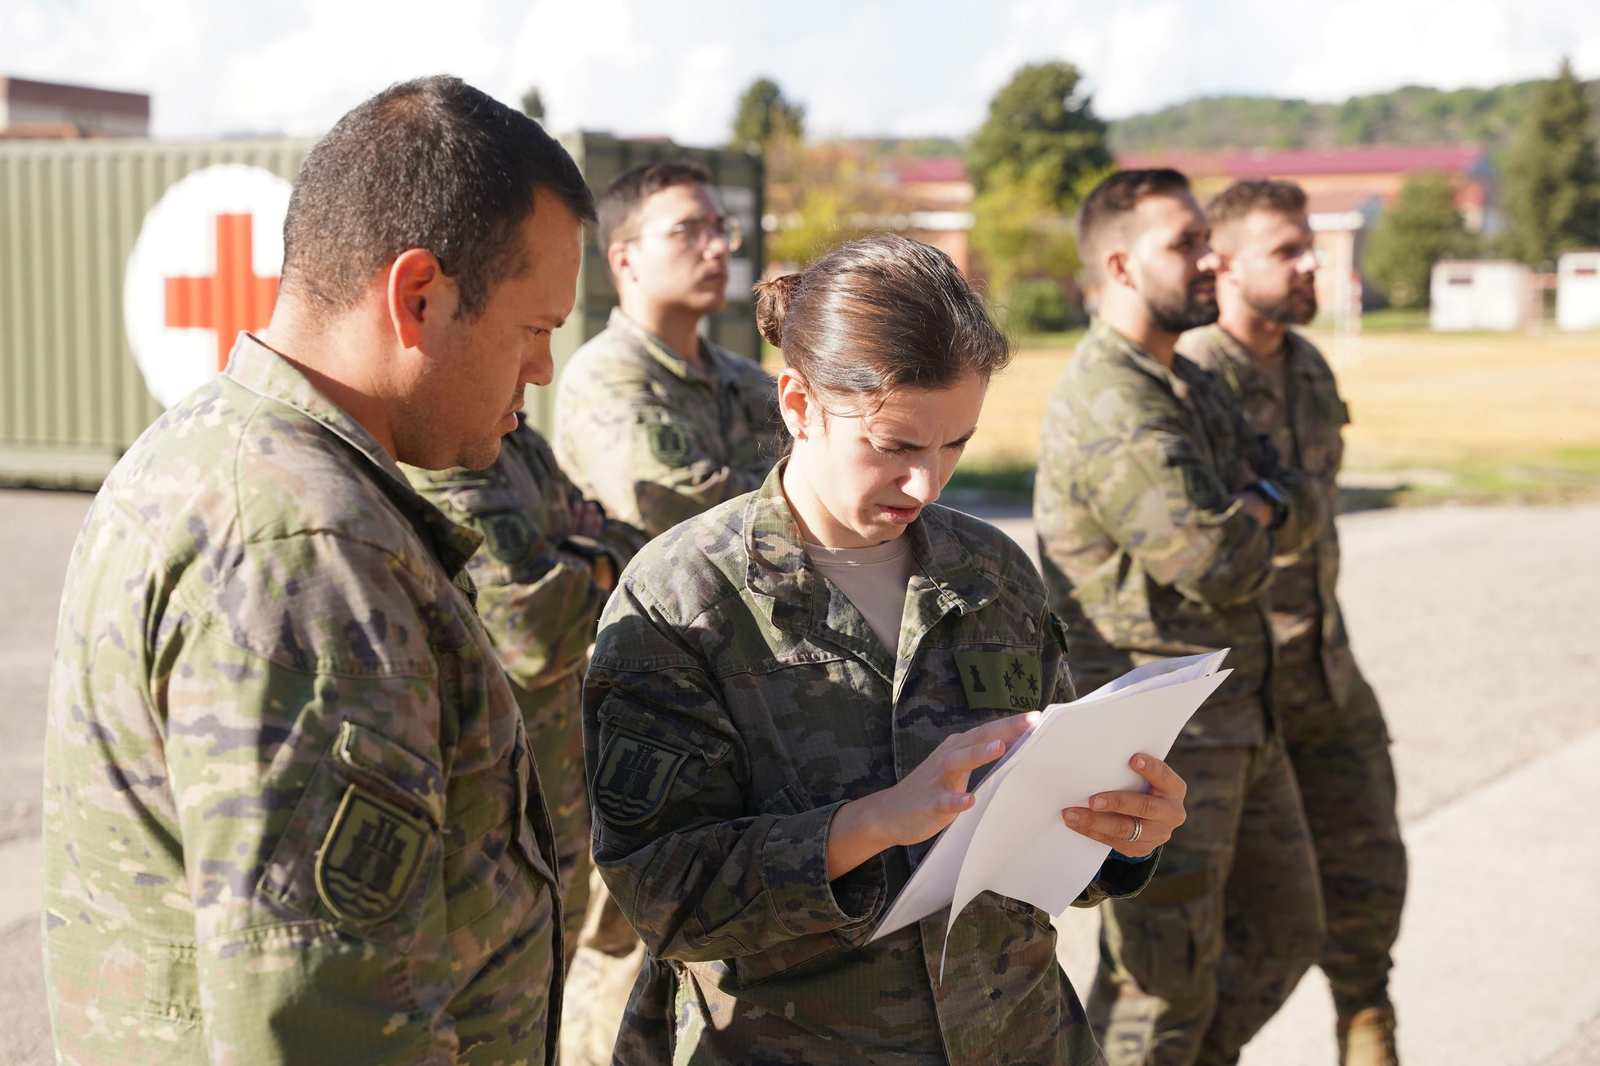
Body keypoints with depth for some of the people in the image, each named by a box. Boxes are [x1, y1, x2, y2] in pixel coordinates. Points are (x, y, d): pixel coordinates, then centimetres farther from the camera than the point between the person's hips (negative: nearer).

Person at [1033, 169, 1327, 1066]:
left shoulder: (1191, 387, 13)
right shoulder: (1109, 405, -19)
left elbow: (1303, 513, 10)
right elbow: (1219, 564, -25)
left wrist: (1253, 509, -12)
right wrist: (1256, 513, -3)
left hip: (1239, 720, 10)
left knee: (1285, 932, 20)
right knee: (1165, 973, 1)